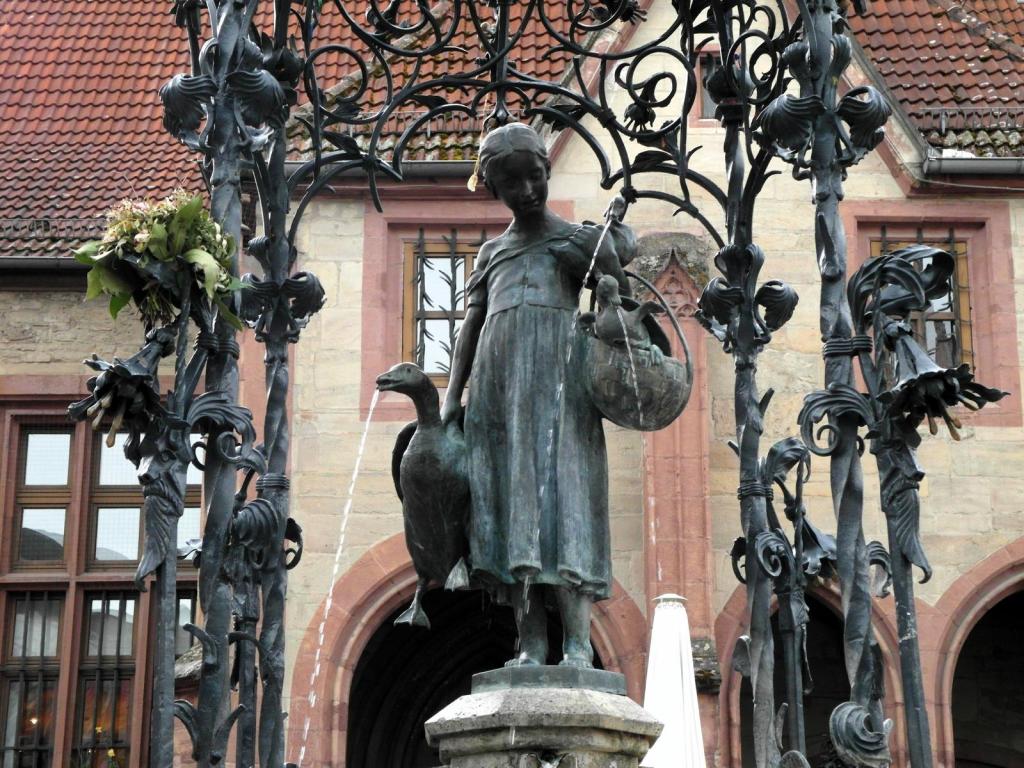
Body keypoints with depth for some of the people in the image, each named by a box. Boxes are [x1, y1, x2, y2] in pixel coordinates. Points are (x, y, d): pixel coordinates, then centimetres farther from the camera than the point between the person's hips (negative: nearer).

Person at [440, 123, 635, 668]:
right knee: (509, 497, -6)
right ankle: (531, 642, -8)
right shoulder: (491, 253, 23)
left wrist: (608, 253, -3)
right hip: (500, 384, 3)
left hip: (560, 380, -3)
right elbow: (470, 326, 17)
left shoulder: (580, 240, 14)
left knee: (563, 487, -15)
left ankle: (577, 642, -20)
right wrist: (450, 397, 7)